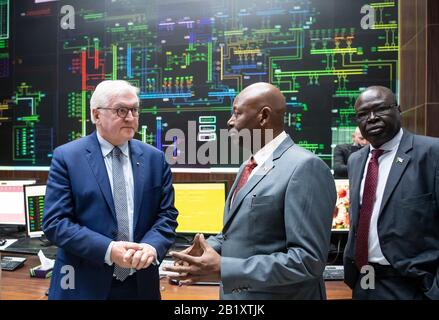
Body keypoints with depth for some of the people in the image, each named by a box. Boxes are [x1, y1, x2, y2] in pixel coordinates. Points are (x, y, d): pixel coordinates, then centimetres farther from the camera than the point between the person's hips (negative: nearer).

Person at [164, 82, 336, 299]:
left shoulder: (305, 167, -20)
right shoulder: (249, 165, 8)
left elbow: (308, 259, -24)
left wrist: (223, 269, -25)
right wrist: (207, 248, -2)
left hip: (276, 295, -8)